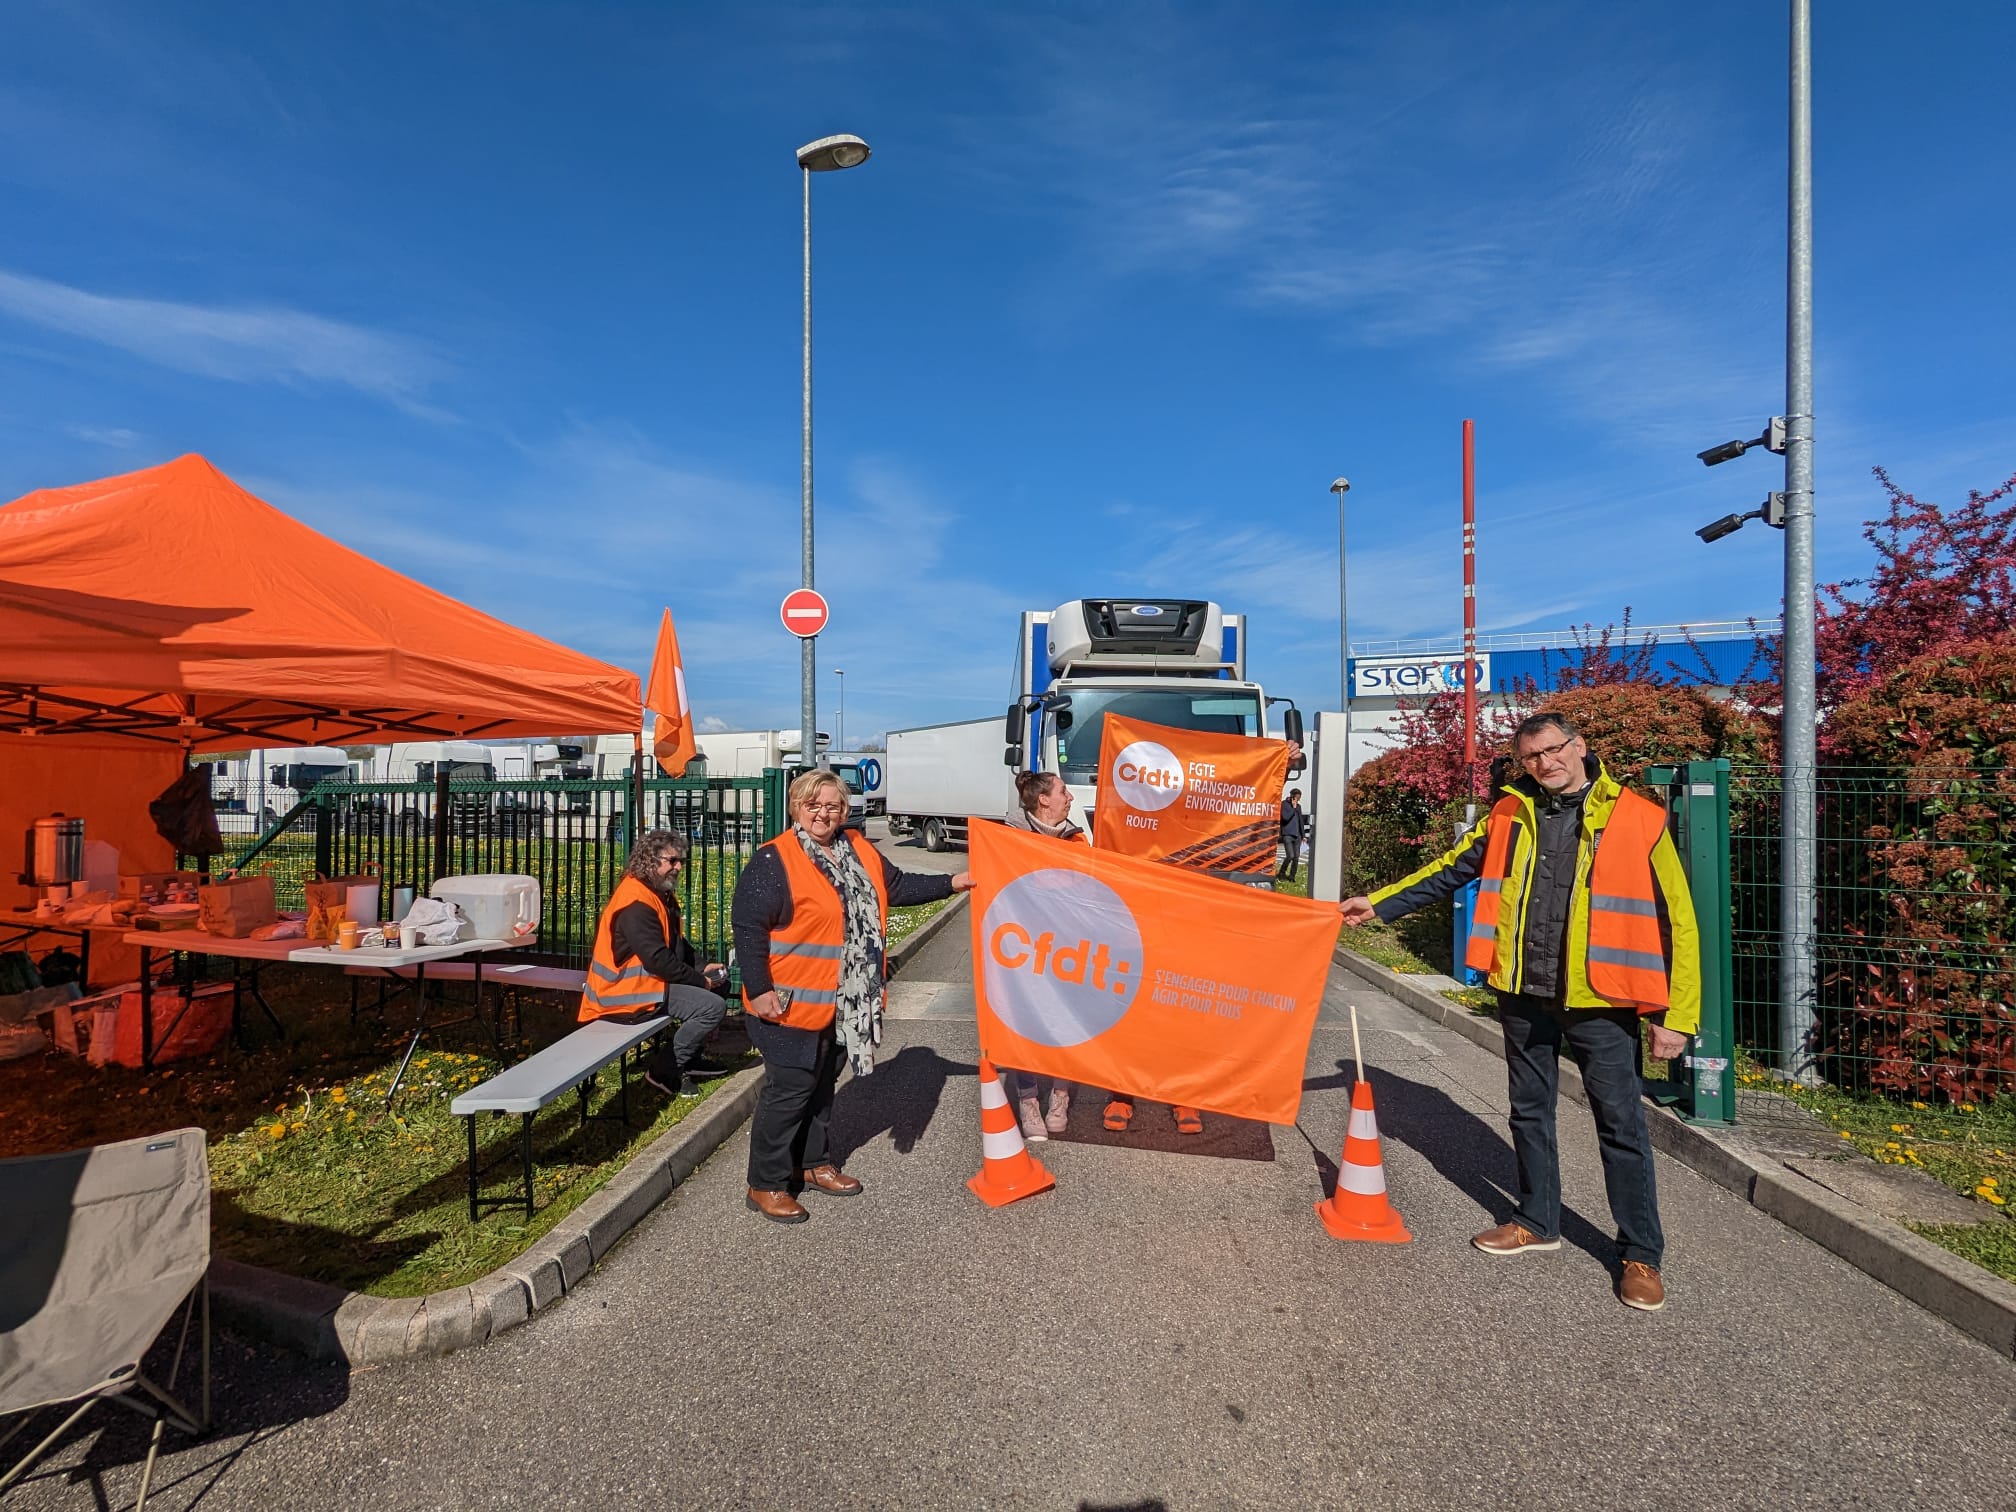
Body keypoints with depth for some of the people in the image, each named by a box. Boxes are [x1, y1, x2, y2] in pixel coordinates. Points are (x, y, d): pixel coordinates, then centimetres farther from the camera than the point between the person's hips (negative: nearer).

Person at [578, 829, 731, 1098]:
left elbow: (678, 942, 15)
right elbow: (658, 959, -27)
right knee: (713, 1006, -19)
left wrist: (702, 967, 0)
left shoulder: (661, 893, 10)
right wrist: (700, 981, -17)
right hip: (629, 993, -10)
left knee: (720, 984, 13)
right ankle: (664, 1069, -6)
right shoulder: (636, 903, -22)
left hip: (649, 978, 10)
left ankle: (688, 1056, 18)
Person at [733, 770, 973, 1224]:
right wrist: (758, 991, -20)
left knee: (822, 1085, 20)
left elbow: (897, 887, 17)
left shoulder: (860, 851, 6)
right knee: (789, 1091, 1)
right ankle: (766, 1185, 18)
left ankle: (813, 1164, 37)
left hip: (842, 1003, 7)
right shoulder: (773, 861, -16)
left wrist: (951, 884, 10)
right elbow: (748, 927, -18)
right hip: (792, 1005, -7)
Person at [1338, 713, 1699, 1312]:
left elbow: (1676, 919, -6)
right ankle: (1538, 1221, 35)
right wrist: (1379, 904, 9)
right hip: (1523, 995, 4)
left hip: (1598, 1000, -4)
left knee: (1621, 1125, 7)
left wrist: (1677, 1014, -8)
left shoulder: (1636, 818, -7)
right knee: (1530, 1113, 16)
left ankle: (1642, 1253, 25)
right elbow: (1450, 870, 13)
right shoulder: (1511, 814, 5)